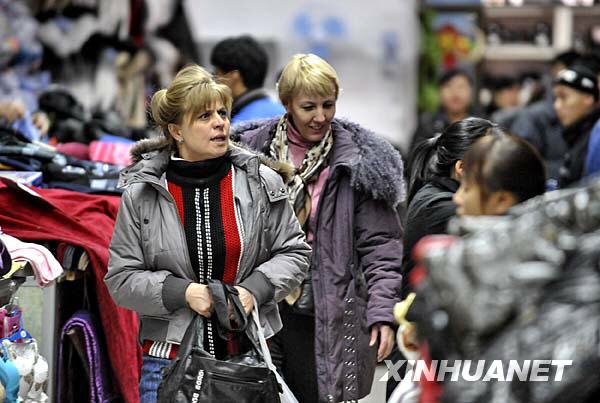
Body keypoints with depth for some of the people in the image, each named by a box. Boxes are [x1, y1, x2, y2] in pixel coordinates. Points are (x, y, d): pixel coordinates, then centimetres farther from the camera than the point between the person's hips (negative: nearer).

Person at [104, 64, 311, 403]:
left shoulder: (262, 183, 1)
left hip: (247, 354, 1)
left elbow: (294, 252, 8)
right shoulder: (141, 194, -1)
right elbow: (121, 277, 0)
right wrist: (182, 292, -15)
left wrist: (254, 289, -10)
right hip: (170, 358, -1)